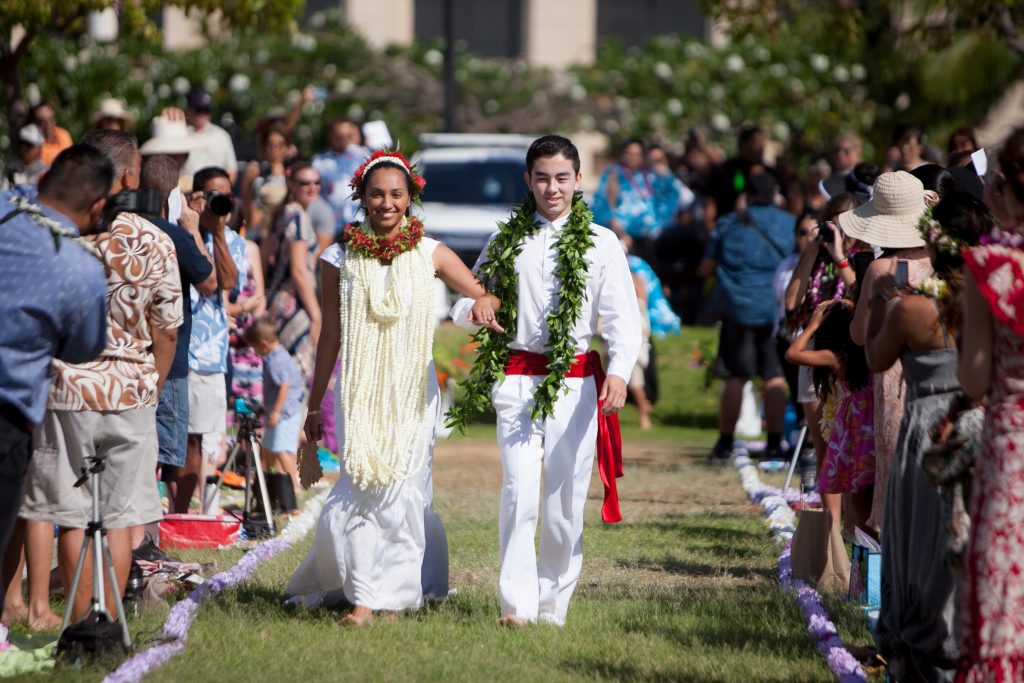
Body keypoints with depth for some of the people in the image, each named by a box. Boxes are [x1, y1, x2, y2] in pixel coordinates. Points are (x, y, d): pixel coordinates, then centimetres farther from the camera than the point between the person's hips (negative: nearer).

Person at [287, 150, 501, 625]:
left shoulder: (429, 254, 2)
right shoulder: (341, 259, 3)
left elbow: (485, 296, 3)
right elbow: (330, 338, 9)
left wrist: (485, 302, -23)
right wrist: (313, 406, 11)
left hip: (412, 390, 0)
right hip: (359, 390, 0)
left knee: (401, 490, -4)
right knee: (363, 488, -6)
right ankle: (365, 594, 4)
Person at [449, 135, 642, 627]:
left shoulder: (600, 243, 4)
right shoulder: (506, 242, 11)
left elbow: (623, 318, -2)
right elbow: (467, 300, 19)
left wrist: (618, 372, -20)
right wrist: (473, 310, -6)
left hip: (575, 381, -1)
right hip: (517, 379, 1)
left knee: (565, 498, 0)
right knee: (519, 494, -11)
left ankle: (552, 605, 12)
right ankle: (516, 604, -10)